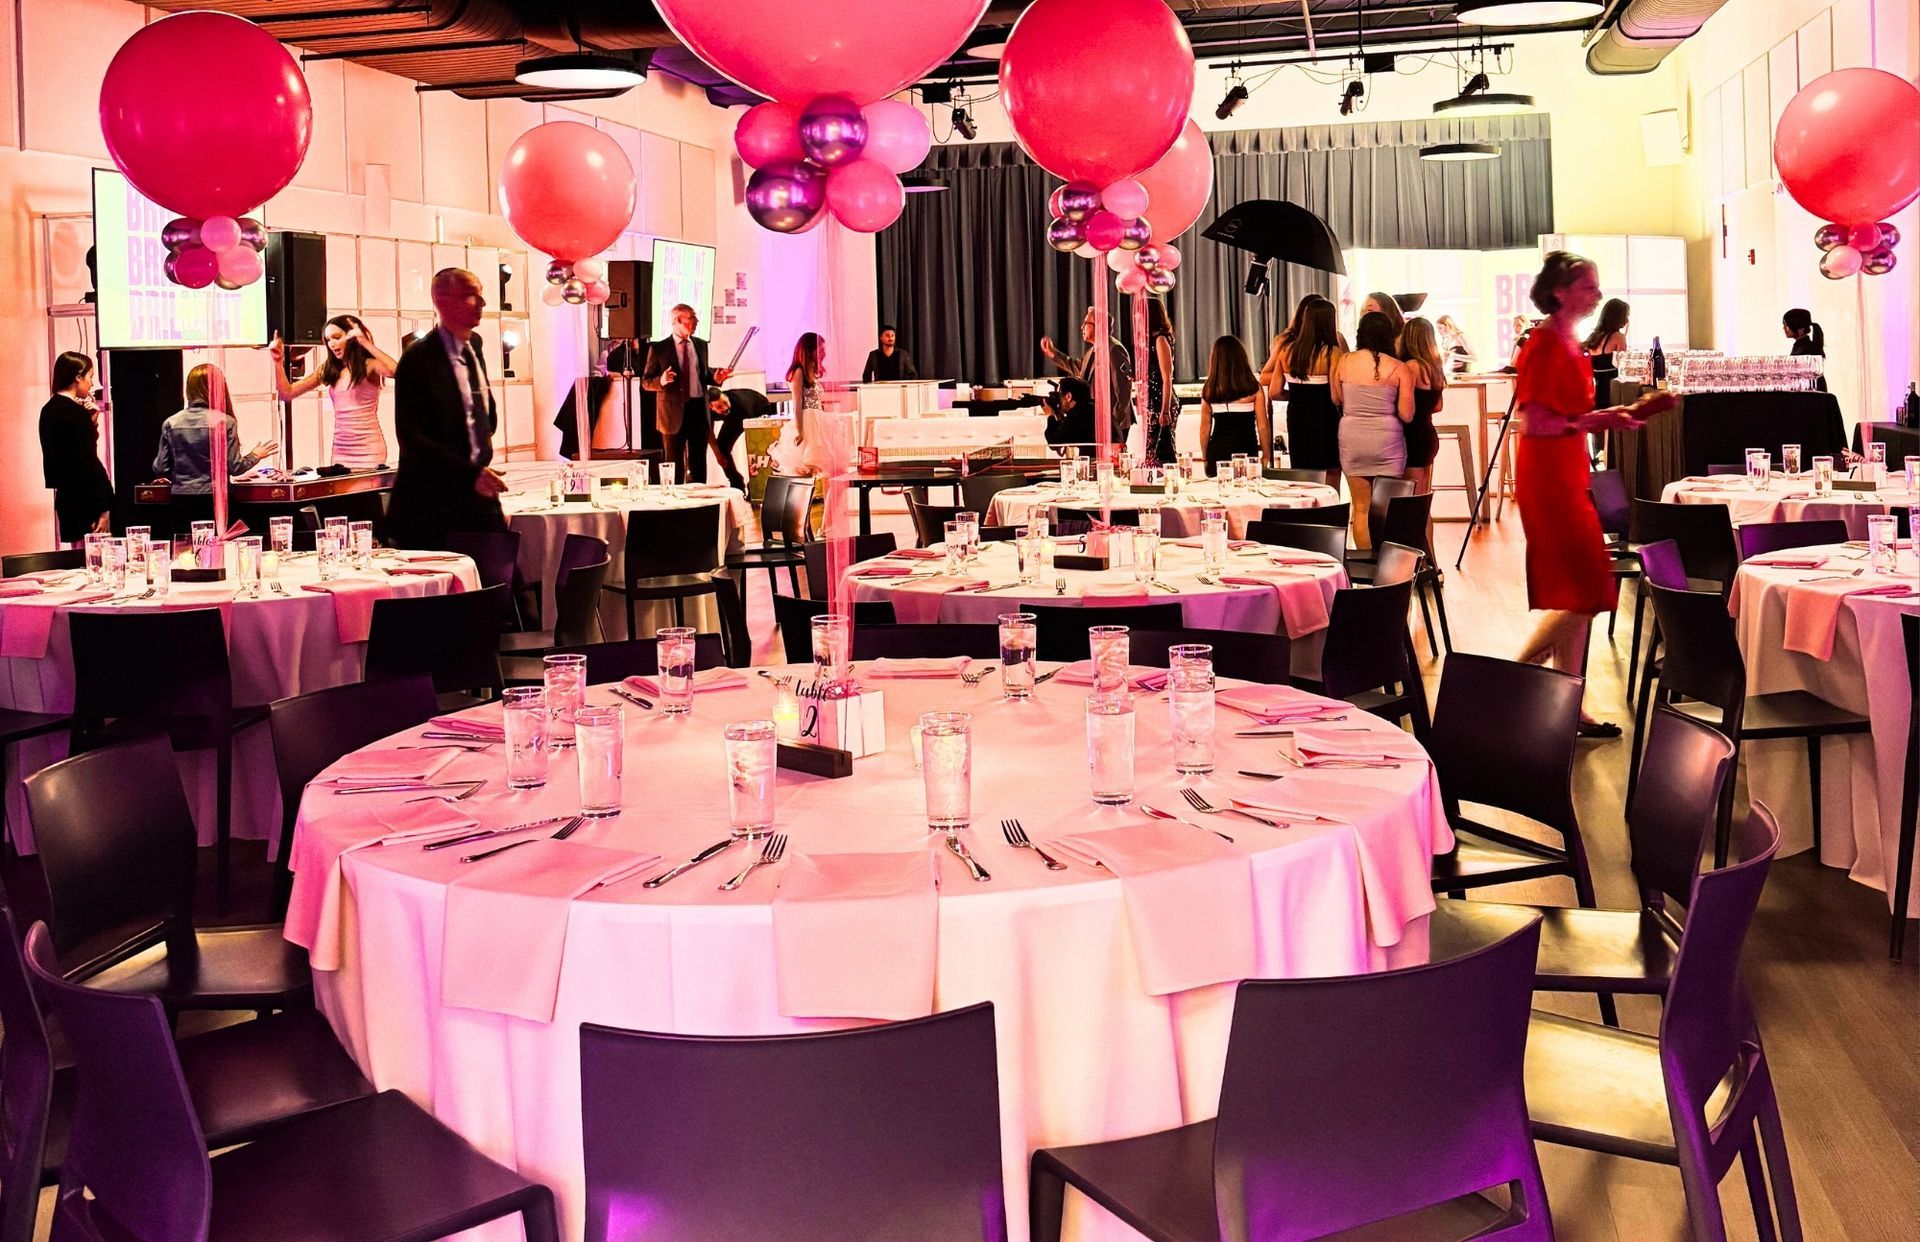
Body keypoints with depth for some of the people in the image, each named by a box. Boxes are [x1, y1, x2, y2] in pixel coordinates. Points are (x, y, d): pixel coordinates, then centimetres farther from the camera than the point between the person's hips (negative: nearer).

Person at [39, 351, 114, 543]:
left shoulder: (49, 410, 12)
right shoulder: (75, 412, -15)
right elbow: (89, 462, -18)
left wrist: (89, 422, 10)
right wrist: (104, 508, -16)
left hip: (65, 497, 9)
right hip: (84, 501, -9)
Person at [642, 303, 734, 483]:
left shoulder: (701, 345, 11)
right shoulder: (659, 348, -3)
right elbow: (646, 381, -1)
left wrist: (715, 377, -1)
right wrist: (661, 381, -22)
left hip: (699, 409, 4)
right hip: (674, 411, -4)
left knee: (699, 462, 9)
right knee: (674, 464, 2)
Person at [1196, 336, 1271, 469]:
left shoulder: (1209, 391, 0)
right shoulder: (1254, 388, -4)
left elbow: (1205, 429, 5)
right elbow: (1263, 426, -1)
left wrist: (1206, 458, 16)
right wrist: (1266, 455, 10)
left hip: (1217, 450, 2)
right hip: (1246, 449, -2)